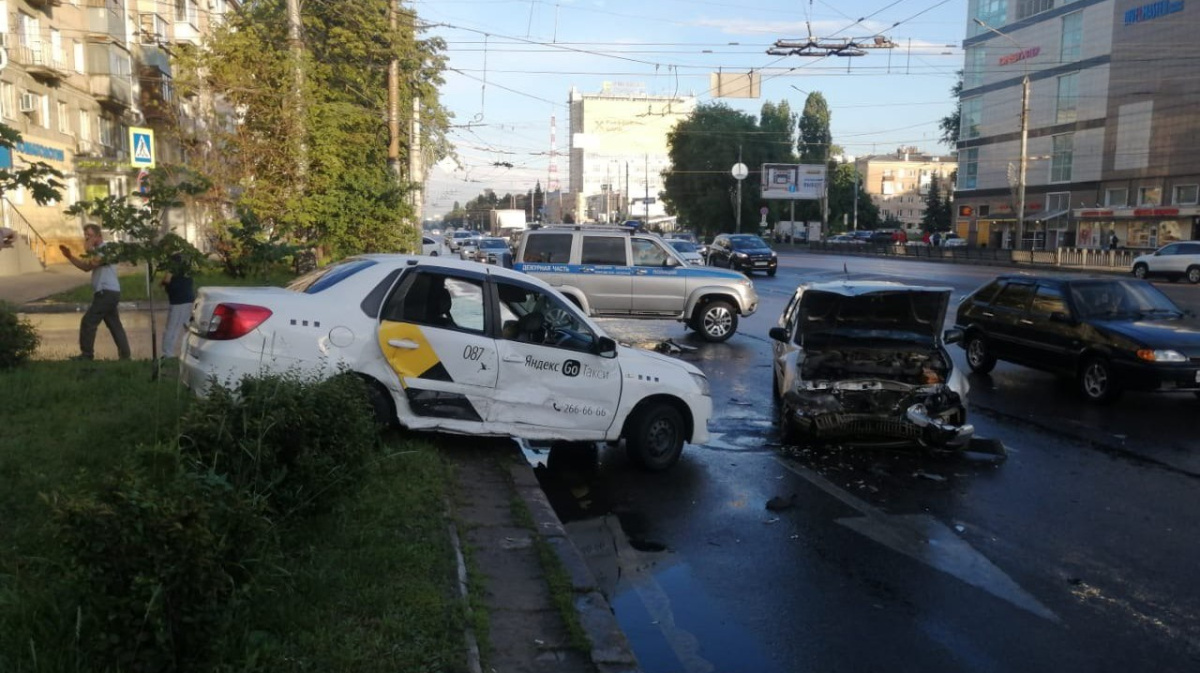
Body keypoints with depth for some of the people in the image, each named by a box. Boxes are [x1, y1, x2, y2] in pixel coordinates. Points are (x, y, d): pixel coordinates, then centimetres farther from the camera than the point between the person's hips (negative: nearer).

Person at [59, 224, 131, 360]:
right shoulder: (99, 250, 22)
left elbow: (93, 262, -27)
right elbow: (86, 267, 21)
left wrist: (88, 249, -15)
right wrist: (70, 256, 12)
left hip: (107, 293, -10)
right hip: (108, 293, 10)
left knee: (88, 322, -7)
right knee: (115, 325, 10)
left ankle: (86, 355, -2)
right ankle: (125, 355, 12)